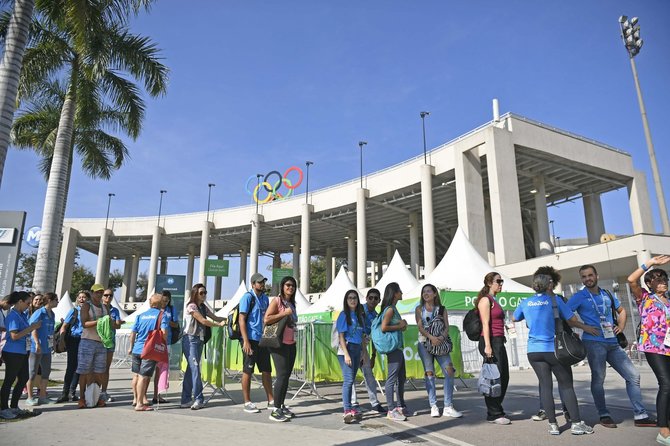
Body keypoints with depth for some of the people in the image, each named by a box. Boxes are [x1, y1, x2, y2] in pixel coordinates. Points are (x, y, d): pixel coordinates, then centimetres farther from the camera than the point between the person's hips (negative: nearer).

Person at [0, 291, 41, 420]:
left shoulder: (22, 314, 10)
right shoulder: (13, 315, -15)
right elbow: (14, 336, -21)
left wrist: (34, 326, 8)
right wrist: (31, 328, -19)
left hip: (22, 352, 9)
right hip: (13, 353, -9)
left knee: (24, 378, 14)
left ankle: (14, 406, 25)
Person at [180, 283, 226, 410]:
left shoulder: (203, 307, 14)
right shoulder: (191, 306, -10)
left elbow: (215, 317, 7)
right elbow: (203, 321, -16)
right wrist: (219, 324, -11)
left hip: (200, 340, 8)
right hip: (190, 340, -8)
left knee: (191, 369, 8)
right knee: (195, 368, -12)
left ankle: (186, 400, 12)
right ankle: (199, 399, -9)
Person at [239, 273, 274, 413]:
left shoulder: (265, 298, 12)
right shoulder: (248, 297, -7)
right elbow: (242, 319, -11)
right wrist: (245, 341, -17)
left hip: (263, 339, 7)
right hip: (251, 339, -7)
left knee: (267, 370, 10)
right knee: (248, 371, 3)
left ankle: (271, 400, 19)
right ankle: (247, 403, 12)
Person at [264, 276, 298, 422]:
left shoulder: (292, 303, 17)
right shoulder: (277, 301, -6)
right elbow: (266, 319, -17)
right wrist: (284, 313, -17)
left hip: (291, 344, 8)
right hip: (279, 344, -7)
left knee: (286, 376, 9)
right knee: (282, 375, -9)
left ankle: (282, 406, 18)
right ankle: (275, 410, -3)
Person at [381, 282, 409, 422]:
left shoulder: (393, 309, 15)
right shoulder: (390, 309, -14)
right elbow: (384, 328, -23)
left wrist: (402, 325, 3)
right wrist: (399, 326, -14)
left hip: (398, 347, 11)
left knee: (401, 378, 17)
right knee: (392, 378, -4)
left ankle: (400, 406, 28)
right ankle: (391, 410, 2)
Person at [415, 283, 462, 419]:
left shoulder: (441, 309, 11)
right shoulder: (419, 309, 8)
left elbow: (447, 326, 2)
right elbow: (420, 326, -4)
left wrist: (442, 337, -19)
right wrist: (431, 337, -19)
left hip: (440, 343, 1)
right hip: (425, 343, -1)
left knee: (449, 371, -9)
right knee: (429, 373, -1)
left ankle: (448, 407, -4)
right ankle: (433, 406, 5)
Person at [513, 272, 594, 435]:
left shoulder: (525, 303, 5)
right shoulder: (555, 300, -6)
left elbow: (514, 319, 20)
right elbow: (572, 320, -5)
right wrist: (584, 326, 16)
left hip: (534, 351, 3)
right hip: (554, 349, -3)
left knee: (545, 385, 5)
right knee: (566, 385, 6)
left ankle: (553, 425, 7)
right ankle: (576, 423, 8)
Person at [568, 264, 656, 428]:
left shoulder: (607, 294, 14)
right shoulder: (579, 297, -2)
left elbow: (621, 310, 28)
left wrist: (621, 326, 11)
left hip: (612, 343, 6)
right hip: (594, 342, -6)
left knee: (633, 375, 4)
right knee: (598, 378, -2)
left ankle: (640, 416, 12)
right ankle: (604, 415, 12)